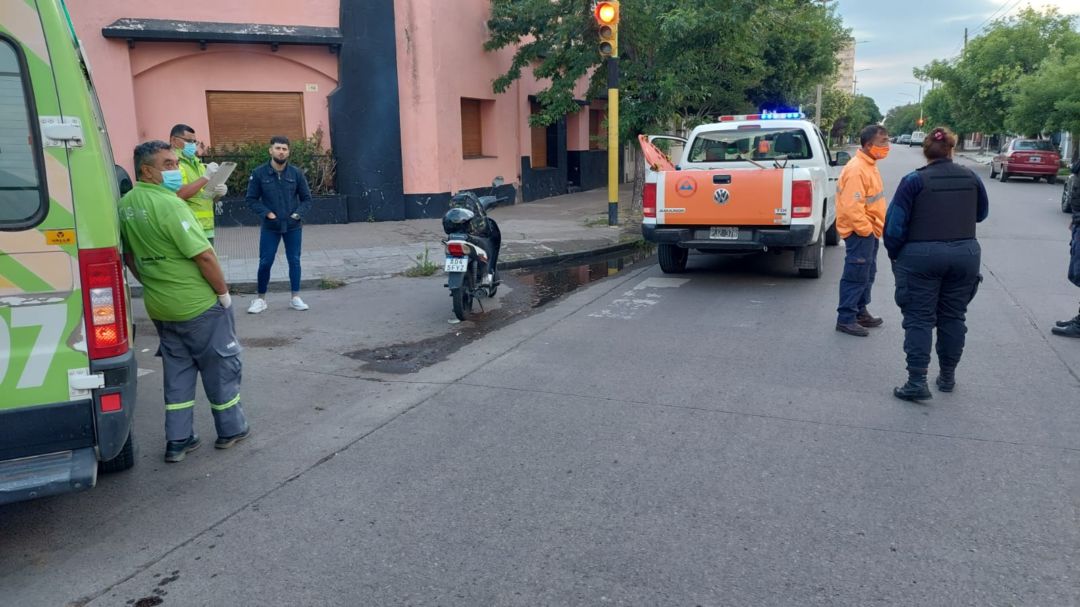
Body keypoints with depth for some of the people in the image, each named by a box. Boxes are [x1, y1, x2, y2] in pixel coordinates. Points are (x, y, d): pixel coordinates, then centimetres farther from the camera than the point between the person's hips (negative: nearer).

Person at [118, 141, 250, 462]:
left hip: (160, 307, 7)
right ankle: (231, 429, 22)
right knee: (220, 367, 9)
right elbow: (203, 256, -22)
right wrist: (223, 292, -11)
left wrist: (152, 285, 20)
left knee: (177, 370, 16)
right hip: (199, 304, -7)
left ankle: (178, 441, 19)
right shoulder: (168, 204, -21)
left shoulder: (126, 204, 4)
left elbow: (128, 255, 14)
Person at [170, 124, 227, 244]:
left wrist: (218, 192, 1)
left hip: (207, 229, 8)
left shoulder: (198, 163, 20)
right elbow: (180, 194, -20)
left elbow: (210, 198, 24)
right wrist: (205, 177, -18)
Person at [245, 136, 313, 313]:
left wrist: (298, 214, -10)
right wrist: (267, 213, -14)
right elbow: (251, 199, -2)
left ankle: (295, 298, 18)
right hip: (270, 227, -1)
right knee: (265, 263, 3)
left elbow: (307, 198, 4)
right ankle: (260, 298, 17)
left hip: (293, 226, 1)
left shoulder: (296, 173, -3)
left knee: (294, 261, 8)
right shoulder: (259, 173, -7)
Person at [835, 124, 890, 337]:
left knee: (867, 275, 18)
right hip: (860, 233, -10)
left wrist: (873, 228, 16)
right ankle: (845, 319, 2)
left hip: (870, 231, 10)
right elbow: (852, 207, -27)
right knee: (856, 276, -5)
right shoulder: (856, 170, -22)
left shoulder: (869, 165, 11)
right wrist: (866, 230, -19)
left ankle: (860, 311, 30)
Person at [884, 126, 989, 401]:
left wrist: (895, 254, 2)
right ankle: (947, 377, 25)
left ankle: (917, 382, -3)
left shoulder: (914, 180, -9)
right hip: (964, 255, 4)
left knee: (919, 319, 1)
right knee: (953, 317, 15)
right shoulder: (971, 178, 4)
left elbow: (895, 224, -11)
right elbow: (981, 214, 20)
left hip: (921, 257, -4)